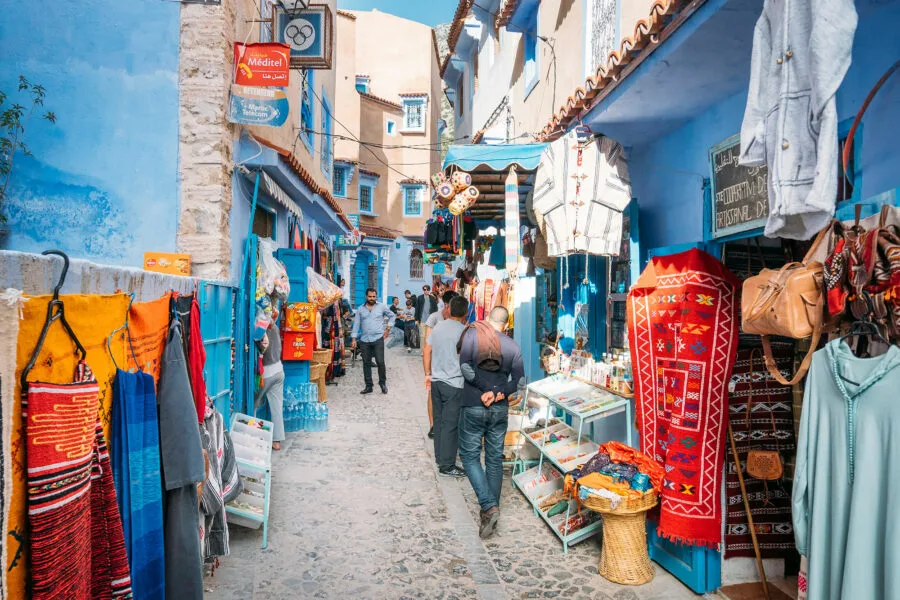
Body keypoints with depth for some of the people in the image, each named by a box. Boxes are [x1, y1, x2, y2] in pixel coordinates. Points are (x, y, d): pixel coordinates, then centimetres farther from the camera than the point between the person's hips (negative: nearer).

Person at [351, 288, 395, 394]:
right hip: (364, 340, 2)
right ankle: (368, 386, 14)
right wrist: (354, 339, 3)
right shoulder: (360, 309, 9)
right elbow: (356, 324, 8)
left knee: (380, 362, -7)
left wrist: (388, 328, 4)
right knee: (366, 363, 6)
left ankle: (382, 383, 13)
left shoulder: (382, 307, 4)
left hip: (378, 339, -2)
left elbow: (392, 316, 15)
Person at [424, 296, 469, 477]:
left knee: (439, 420, 17)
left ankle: (439, 457, 30)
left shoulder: (438, 326, 7)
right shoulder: (464, 331, -13)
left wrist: (428, 374, 18)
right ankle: (447, 465, 7)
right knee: (451, 425, 0)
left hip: (436, 381, 7)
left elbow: (427, 350, 11)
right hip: (454, 384, -7)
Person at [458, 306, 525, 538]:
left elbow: (465, 366, -16)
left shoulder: (473, 333, -5)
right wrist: (497, 393, -9)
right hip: (500, 409, 3)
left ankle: (489, 506, -7)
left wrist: (487, 389, -12)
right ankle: (492, 509, 21)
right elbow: (519, 380, -5)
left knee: (470, 456, 6)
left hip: (473, 407, -3)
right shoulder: (512, 345, 1)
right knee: (495, 458, 13)